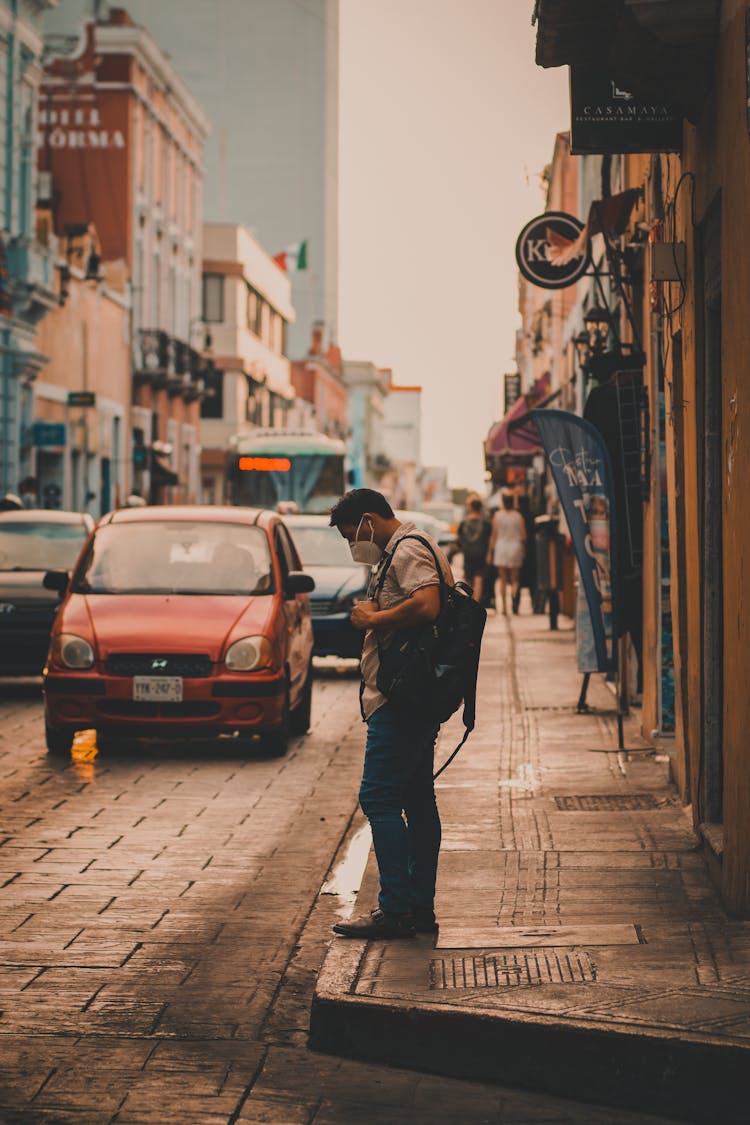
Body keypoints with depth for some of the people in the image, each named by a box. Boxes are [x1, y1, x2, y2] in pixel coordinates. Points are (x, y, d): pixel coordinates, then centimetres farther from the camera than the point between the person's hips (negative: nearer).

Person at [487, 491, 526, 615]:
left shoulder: (497, 515, -2)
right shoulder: (518, 516, 0)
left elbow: (494, 535, -1)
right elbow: (523, 536, 0)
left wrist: (490, 552, 6)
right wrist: (523, 550, 16)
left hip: (501, 546, 0)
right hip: (515, 546, 0)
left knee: (502, 579, 6)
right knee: (514, 579, 6)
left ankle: (504, 606, 3)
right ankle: (514, 594, -26)